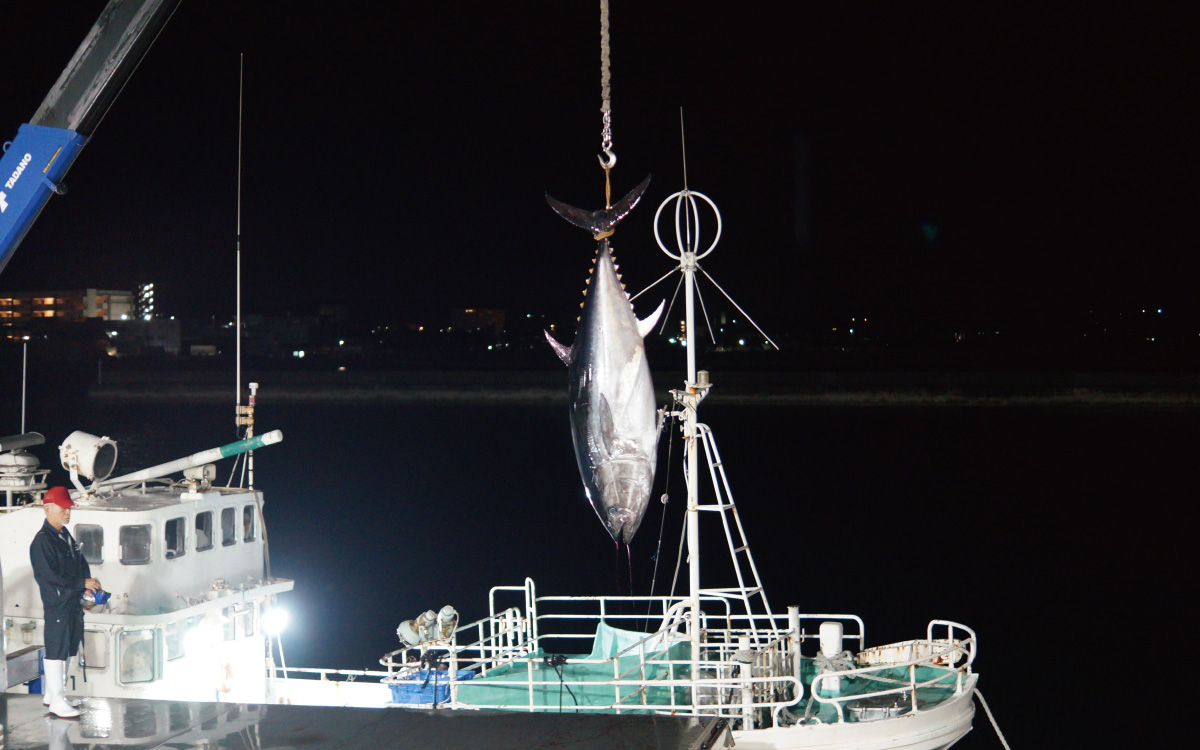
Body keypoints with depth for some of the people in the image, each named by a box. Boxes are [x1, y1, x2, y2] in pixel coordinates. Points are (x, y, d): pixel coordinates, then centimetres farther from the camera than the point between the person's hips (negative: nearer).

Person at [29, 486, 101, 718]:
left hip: (73, 603, 9)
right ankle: (56, 701, 4)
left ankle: (53, 694, 28)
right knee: (56, 651, -2)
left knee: (66, 650, 16)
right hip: (57, 605, -9)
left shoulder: (66, 536, 13)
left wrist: (89, 583, -1)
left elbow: (81, 564, 19)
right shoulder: (42, 541, -16)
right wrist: (83, 583, -17)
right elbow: (52, 575, -21)